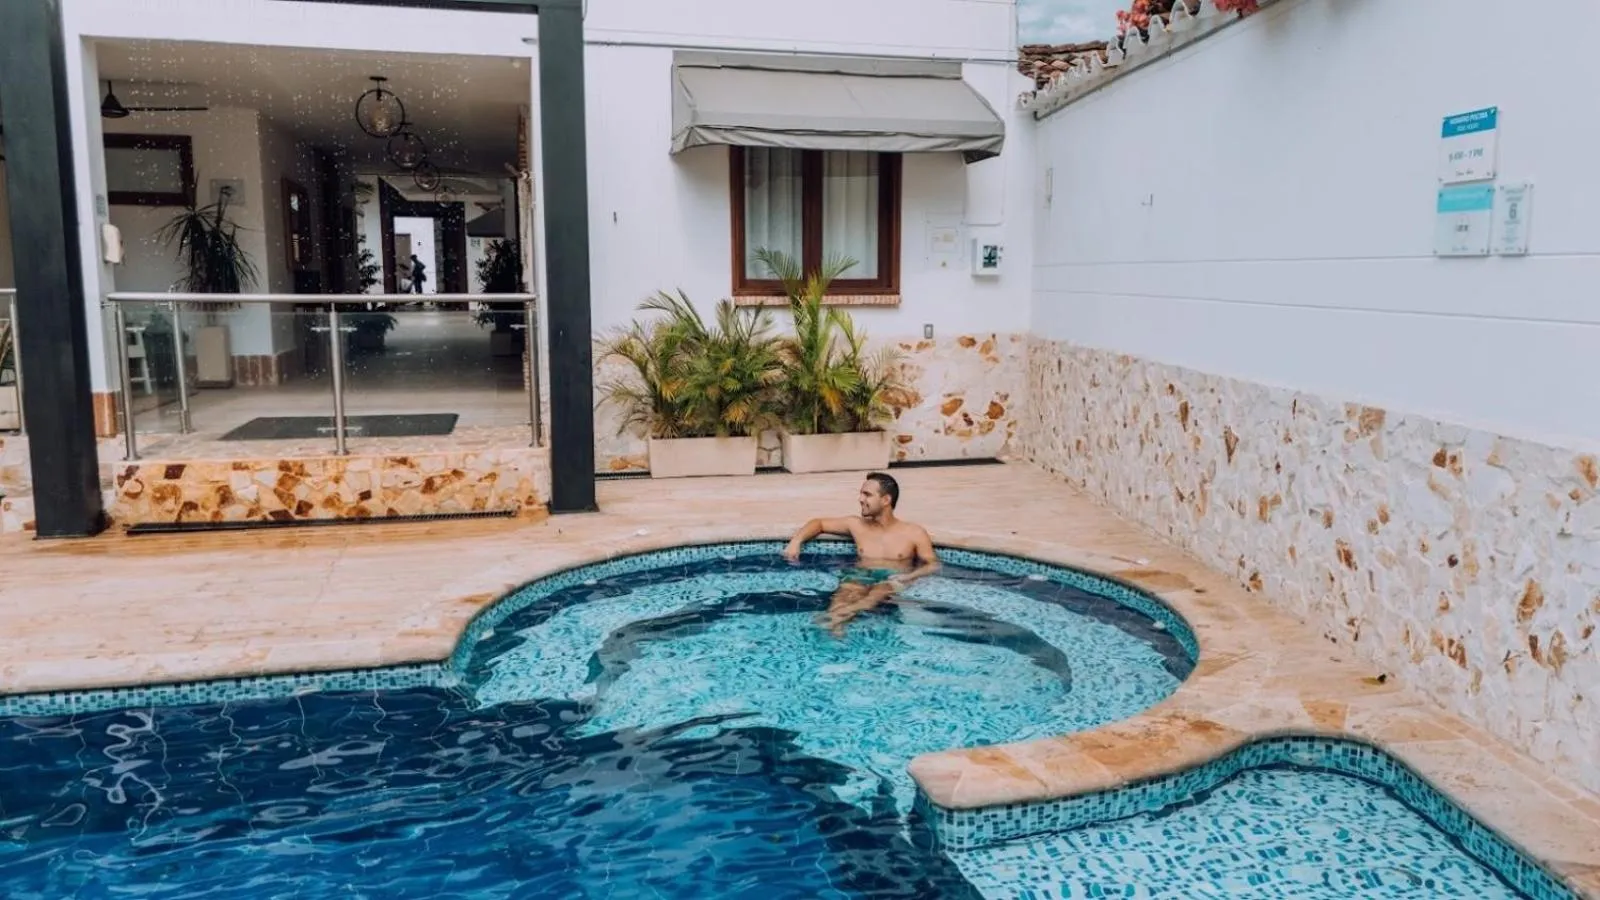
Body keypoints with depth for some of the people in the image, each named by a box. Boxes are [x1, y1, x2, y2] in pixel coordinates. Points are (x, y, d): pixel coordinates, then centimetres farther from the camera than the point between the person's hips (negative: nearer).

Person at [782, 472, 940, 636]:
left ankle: (838, 615, -63)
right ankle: (834, 625, -64)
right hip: (860, 576, 2)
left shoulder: (914, 533, 6)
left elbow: (933, 565, 4)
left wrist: (909, 577, -16)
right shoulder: (856, 525, 16)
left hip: (893, 580, -2)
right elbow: (819, 523, 27)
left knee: (879, 594, -38)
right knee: (845, 593, -34)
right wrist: (796, 541, 9)